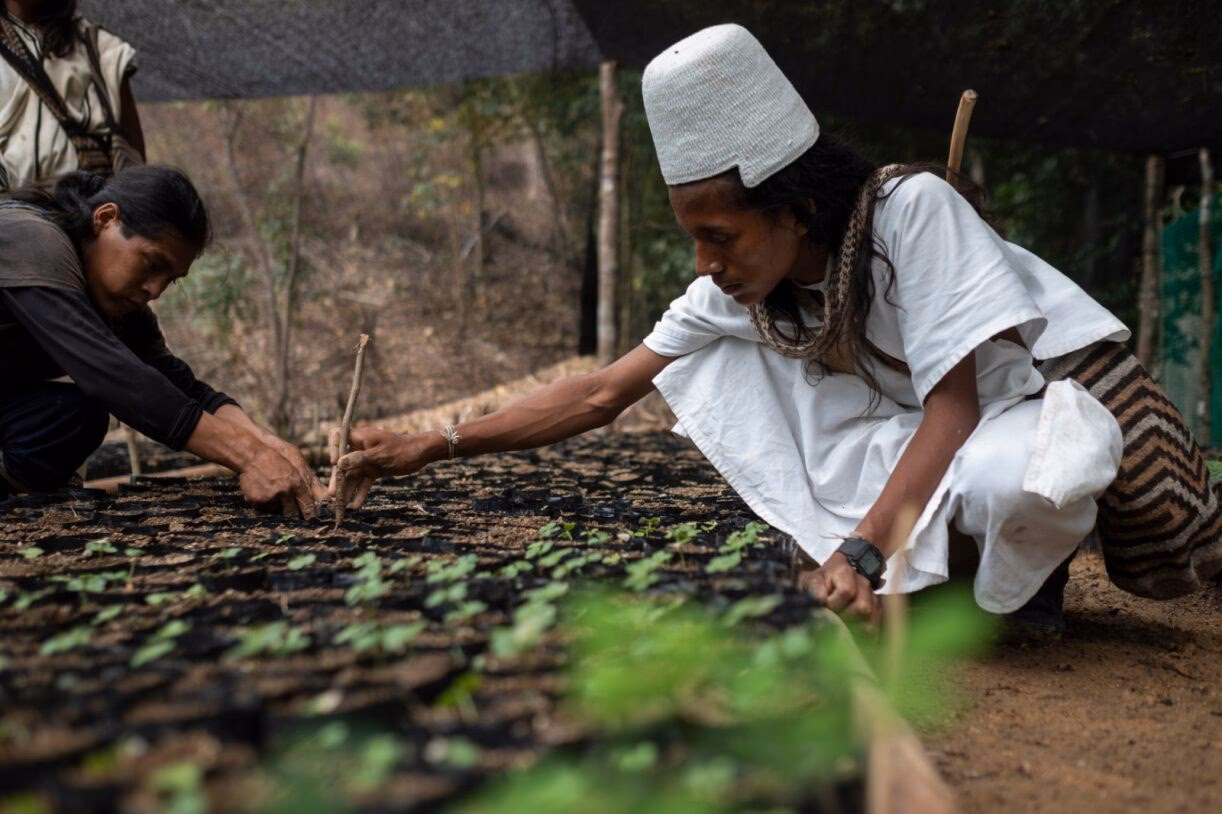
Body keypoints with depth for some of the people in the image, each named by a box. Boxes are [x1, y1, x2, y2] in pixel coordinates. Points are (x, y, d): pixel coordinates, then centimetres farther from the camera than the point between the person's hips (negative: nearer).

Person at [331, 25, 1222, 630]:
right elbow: (600, 395, -8)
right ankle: (948, 548, -7)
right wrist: (432, 447, -12)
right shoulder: (735, 294, -9)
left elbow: (952, 405, -26)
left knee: (1018, 477, -42)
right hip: (921, 432, 6)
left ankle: (1030, 558, -3)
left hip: (1046, 397, -5)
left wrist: (859, 546, -37)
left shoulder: (913, 207, -27)